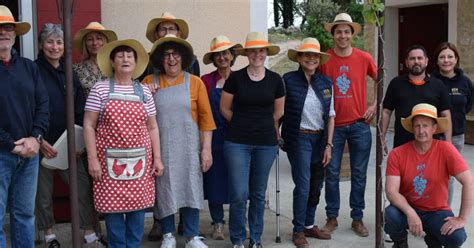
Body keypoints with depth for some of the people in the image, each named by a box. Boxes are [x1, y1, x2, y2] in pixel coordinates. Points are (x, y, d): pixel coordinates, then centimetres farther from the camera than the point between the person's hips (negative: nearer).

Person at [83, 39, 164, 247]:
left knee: (137, 206, 7)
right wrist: (92, 159, -9)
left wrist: (157, 158, 6)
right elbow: (89, 126, -3)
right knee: (113, 207, 3)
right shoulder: (100, 89, -2)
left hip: (139, 161, 3)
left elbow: (152, 128, 11)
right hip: (110, 160, -2)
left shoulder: (144, 92, 7)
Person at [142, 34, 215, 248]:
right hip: (161, 148, 0)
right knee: (164, 190, 6)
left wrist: (206, 149, -5)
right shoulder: (149, 82, 4)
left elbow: (205, 117, 0)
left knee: (190, 188, 3)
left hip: (188, 147, 0)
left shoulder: (195, 82, 2)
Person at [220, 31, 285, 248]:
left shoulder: (275, 80, 3)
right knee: (239, 194, -5)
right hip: (237, 142, -2)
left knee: (259, 194, 10)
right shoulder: (235, 78, -3)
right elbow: (224, 109, 6)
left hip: (266, 143, 2)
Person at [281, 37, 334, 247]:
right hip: (298, 138, -5)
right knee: (303, 185, -6)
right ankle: (298, 231, 8)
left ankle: (309, 225, 27)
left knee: (316, 185, 12)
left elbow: (330, 116, 6)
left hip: (320, 139, 5)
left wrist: (328, 145, 3)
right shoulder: (288, 80, -7)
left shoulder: (326, 83, 5)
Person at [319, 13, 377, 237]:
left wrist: (374, 104, 6)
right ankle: (332, 217, 17)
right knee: (332, 173, 4)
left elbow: (379, 79, 15)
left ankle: (357, 219, 18)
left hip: (359, 124, 1)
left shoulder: (364, 58, -1)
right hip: (333, 125, -1)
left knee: (359, 174, 7)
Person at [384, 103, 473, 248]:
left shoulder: (445, 150, -13)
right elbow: (391, 191, -16)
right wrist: (411, 213, -32)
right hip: (407, 209, 0)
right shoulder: (397, 154, -11)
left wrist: (462, 218, -20)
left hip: (436, 211, 0)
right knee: (391, 215, -33)